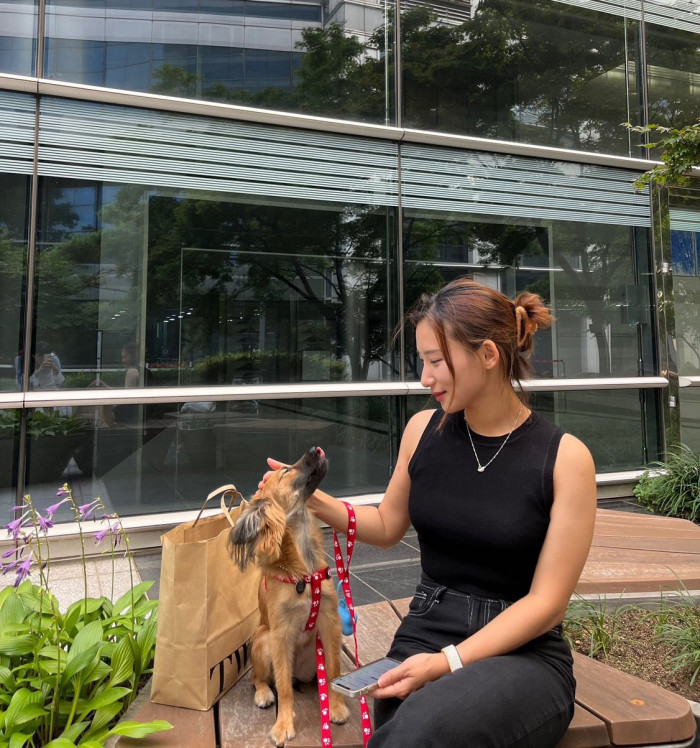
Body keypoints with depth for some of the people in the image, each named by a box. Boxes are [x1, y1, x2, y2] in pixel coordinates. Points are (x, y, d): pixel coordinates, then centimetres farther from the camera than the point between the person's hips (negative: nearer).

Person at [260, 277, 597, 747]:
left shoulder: (565, 458, -9)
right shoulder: (424, 430, 0)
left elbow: (546, 602, -9)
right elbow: (387, 527, 14)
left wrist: (450, 661, -19)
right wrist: (312, 499, -1)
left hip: (522, 652, -3)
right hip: (425, 635, 3)